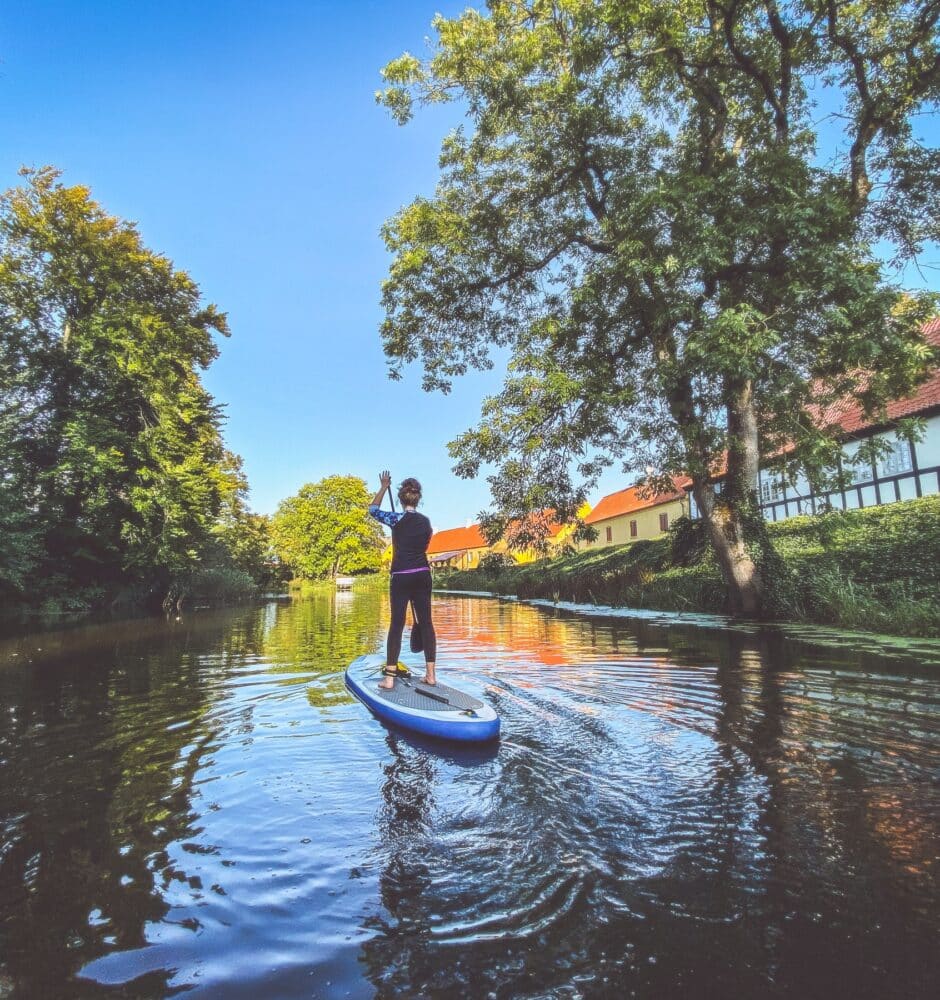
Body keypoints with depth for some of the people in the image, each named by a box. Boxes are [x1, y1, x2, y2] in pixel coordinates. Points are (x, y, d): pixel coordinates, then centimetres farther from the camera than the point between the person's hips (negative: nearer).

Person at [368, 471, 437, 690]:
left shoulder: (397, 519, -8)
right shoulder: (425, 521, 6)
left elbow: (373, 509, 9)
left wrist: (384, 487, 18)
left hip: (401, 577, -4)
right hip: (423, 575, 4)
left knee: (396, 624, 0)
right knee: (426, 622, 7)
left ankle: (389, 677, 0)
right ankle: (430, 674, 11)